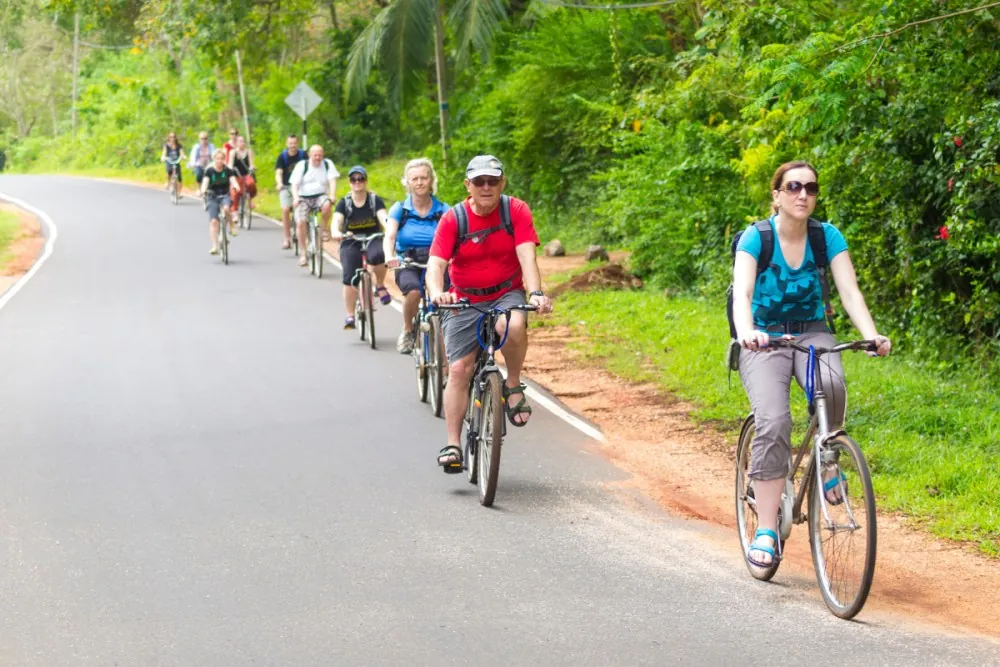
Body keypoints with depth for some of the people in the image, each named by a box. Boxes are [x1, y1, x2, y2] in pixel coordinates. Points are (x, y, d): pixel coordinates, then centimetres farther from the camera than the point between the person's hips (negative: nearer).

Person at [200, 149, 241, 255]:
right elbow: (205, 181, -16)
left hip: (225, 196, 0)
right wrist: (203, 190, -37)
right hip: (213, 197, 0)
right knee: (213, 221, -13)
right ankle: (215, 246, -13)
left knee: (226, 208, -34)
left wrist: (236, 186, -37)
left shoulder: (228, 170, -1)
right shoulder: (209, 171, -3)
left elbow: (233, 180, -13)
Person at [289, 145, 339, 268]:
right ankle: (303, 254, -9)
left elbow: (332, 181, -8)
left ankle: (324, 228, -8)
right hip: (303, 198, 0)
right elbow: (294, 184, -8)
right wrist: (295, 197, -26)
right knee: (301, 222, -19)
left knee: (327, 205, -35)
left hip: (320, 196, 0)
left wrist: (332, 196, -26)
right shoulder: (302, 165, -1)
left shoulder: (327, 164, 1)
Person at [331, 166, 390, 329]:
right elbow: (337, 220, -16)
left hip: (373, 239, -1)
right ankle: (350, 316, -4)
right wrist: (336, 232, -40)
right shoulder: (344, 203, 0)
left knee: (377, 256, -36)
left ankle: (380, 286, -11)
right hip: (351, 242, 1)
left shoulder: (375, 200, -1)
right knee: (350, 279, -15)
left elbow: (383, 217, -17)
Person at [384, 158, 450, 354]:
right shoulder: (400, 209, 3)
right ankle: (407, 331, -5)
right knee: (413, 291, -33)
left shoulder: (443, 211, 4)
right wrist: (389, 257, -33)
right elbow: (389, 236, -11)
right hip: (407, 264, -1)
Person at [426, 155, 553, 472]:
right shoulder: (452, 219, -10)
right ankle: (453, 444, 1)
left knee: (513, 326, -35)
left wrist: (536, 293, -37)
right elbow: (435, 265, -18)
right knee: (458, 370, -7)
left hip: (506, 295, -1)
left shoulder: (517, 211, -9)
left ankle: (514, 386, -11)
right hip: (464, 302, 1)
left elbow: (527, 257, -19)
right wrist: (437, 293, -41)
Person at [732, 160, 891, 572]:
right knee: (773, 422, -25)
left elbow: (849, 291, -14)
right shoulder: (756, 238, -11)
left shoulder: (827, 237, -5)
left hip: (812, 334, 2)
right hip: (765, 339, -2)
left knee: (831, 385, -34)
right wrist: (745, 332, -47)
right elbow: (741, 293, -25)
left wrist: (871, 335, -33)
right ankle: (766, 531, -20)